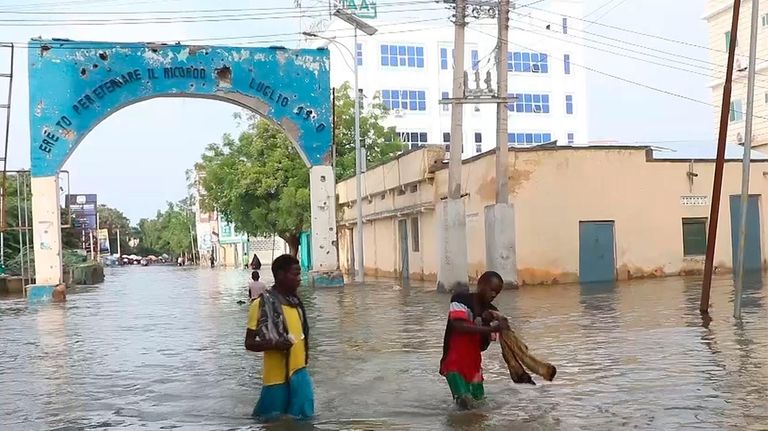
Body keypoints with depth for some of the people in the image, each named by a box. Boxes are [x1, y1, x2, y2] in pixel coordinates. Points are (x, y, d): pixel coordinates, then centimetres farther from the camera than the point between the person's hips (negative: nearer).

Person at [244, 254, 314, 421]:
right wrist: (275, 345, -26)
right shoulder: (262, 304, -12)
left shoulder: (295, 302, 9)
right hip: (277, 378, -6)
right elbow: (249, 343, -11)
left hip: (299, 374, 6)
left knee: (303, 420, 10)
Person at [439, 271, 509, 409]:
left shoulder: (492, 311, 3)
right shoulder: (460, 300, -10)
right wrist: (491, 329, -33)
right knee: (465, 401, -21)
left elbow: (483, 346, -1)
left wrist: (488, 321, -18)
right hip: (454, 363, -6)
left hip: (474, 364, 6)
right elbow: (459, 326, -27)